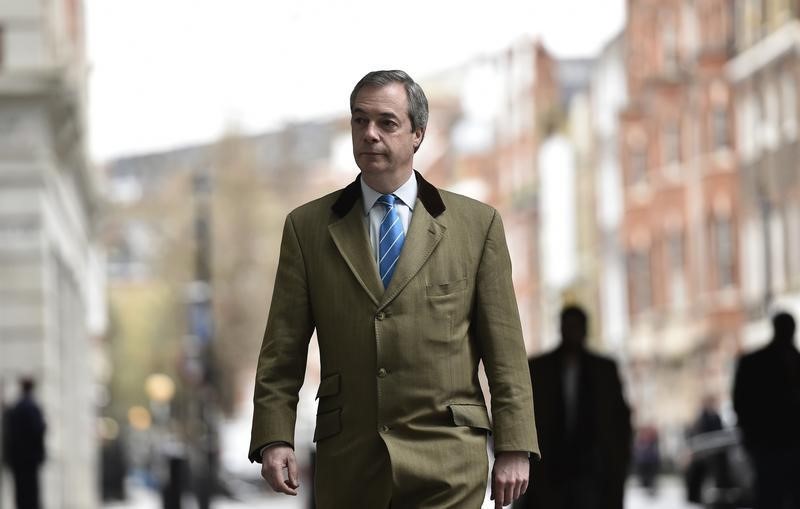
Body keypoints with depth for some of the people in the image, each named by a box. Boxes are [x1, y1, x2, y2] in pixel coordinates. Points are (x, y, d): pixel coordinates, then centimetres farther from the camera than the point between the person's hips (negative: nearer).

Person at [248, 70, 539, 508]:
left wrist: (513, 449, 0)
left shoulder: (477, 224, 7)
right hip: (347, 465, 1)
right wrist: (274, 438, -6)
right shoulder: (307, 227, 10)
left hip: (445, 466, -1)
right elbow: (282, 352, 6)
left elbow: (505, 352, 5)